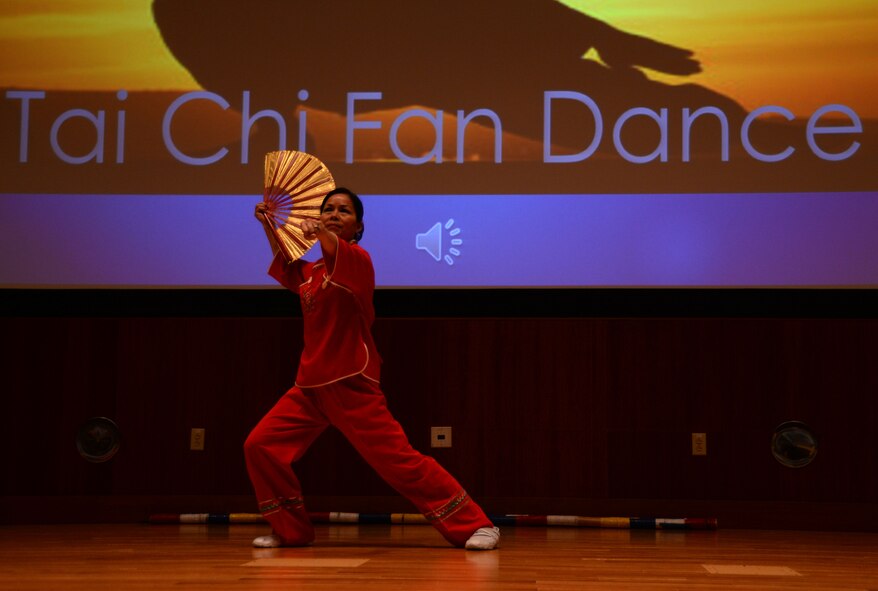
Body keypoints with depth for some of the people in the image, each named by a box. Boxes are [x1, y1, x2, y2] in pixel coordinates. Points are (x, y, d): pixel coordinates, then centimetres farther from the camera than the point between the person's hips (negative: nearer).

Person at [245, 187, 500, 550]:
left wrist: (319, 233, -51)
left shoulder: (359, 260, -7)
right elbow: (285, 268, 36)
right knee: (260, 446, 0)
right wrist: (268, 226, 24)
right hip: (310, 386, 7)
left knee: (400, 460, -12)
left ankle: (475, 525, -4)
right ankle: (290, 530, 16)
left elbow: (339, 252, -31)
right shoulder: (310, 273, 14)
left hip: (352, 387, -7)